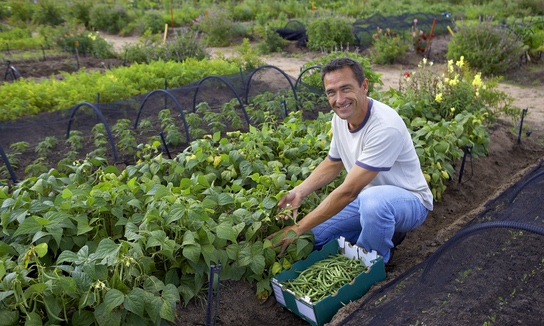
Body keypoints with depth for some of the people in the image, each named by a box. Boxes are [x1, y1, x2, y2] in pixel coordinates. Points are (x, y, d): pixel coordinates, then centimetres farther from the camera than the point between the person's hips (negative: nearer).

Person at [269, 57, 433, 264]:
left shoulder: (385, 127, -32)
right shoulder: (341, 116, -7)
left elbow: (348, 191, -31)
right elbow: (333, 163, 10)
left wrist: (299, 228, -26)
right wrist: (298, 192, -6)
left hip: (409, 200, -7)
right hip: (365, 197, 7)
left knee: (373, 200, -41)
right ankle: (386, 229, 14)